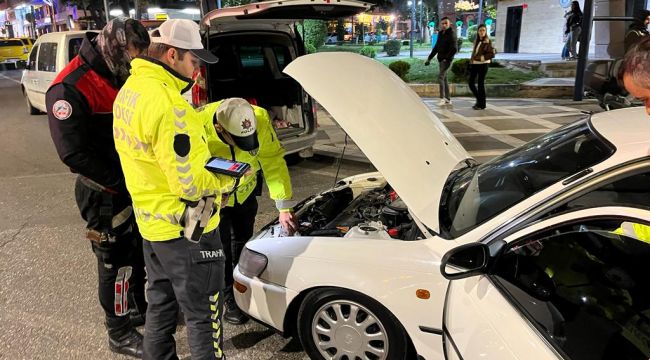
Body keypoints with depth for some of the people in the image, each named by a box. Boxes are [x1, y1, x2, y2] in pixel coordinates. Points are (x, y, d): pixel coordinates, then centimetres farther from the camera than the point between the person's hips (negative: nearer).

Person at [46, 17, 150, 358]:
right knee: (116, 262, 5)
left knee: (138, 253, 21)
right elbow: (74, 153, -24)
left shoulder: (120, 76, 5)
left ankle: (138, 307, 42)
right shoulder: (69, 88, -21)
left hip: (134, 186, 8)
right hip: (105, 194, -8)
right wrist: (122, 182, -21)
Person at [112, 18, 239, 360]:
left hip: (151, 220, 10)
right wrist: (225, 181, -8)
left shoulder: (130, 89, 4)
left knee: (161, 303, 25)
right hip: (184, 229, -9)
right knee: (203, 315, 7)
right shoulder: (167, 104, -27)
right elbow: (190, 185, -26)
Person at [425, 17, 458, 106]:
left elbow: (454, 48, -18)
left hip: (447, 60, -8)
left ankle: (442, 98, -15)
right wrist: (429, 58, 19)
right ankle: (448, 99, 16)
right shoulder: (440, 34, 13)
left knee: (440, 77, -17)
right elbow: (436, 47, 21)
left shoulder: (451, 34, -10)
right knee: (444, 79, 10)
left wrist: (447, 58, -21)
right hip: (441, 60, 8)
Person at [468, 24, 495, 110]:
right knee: (471, 83, 5)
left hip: (483, 64, -6)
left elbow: (492, 54, -11)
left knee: (480, 84, -2)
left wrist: (482, 57, -19)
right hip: (474, 64, 6)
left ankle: (481, 104, 8)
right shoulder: (476, 41, 13)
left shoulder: (487, 41, -5)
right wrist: (471, 60, 8)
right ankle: (479, 99, 24)